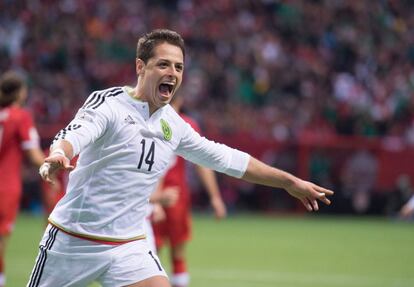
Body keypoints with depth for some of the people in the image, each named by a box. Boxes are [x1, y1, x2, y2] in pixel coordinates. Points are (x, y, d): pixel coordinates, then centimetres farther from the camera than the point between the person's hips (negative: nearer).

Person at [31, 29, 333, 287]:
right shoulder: (109, 103, -11)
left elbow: (227, 159, 18)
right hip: (73, 239, -4)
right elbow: (74, 134, -29)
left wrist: (290, 181, 21)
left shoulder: (173, 125, 7)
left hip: (128, 247, 5)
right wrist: (57, 156, -53)